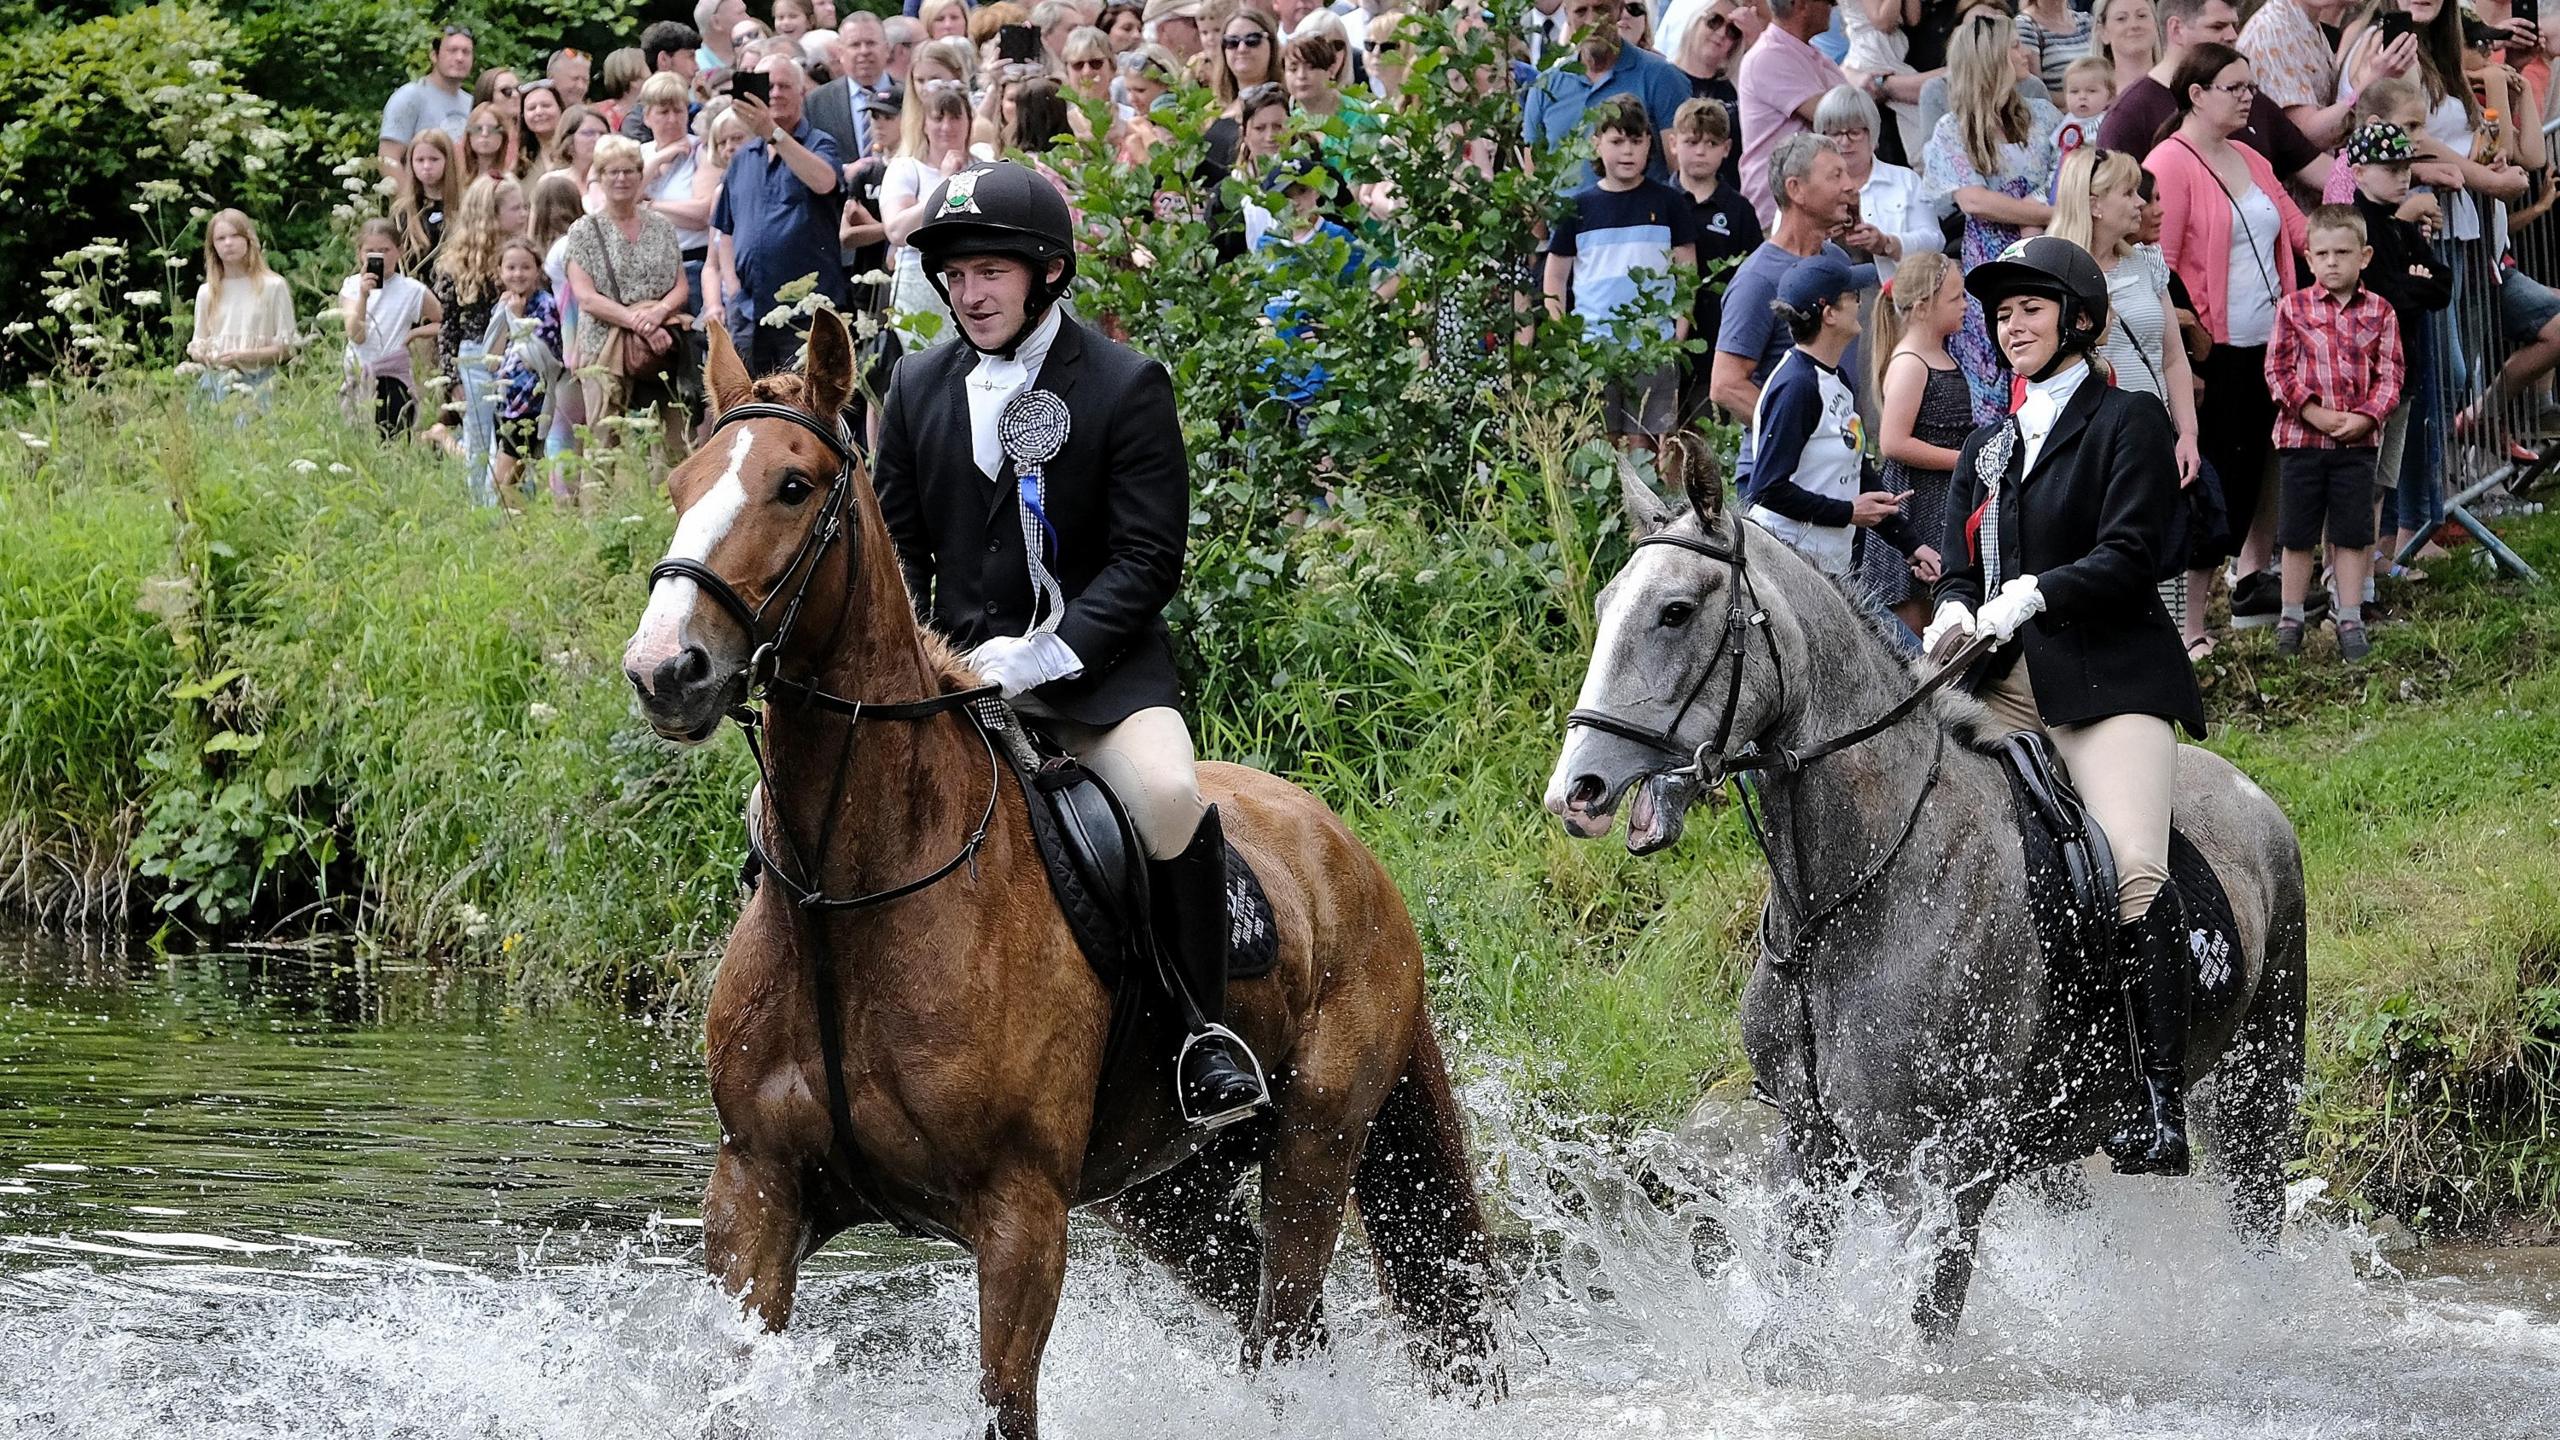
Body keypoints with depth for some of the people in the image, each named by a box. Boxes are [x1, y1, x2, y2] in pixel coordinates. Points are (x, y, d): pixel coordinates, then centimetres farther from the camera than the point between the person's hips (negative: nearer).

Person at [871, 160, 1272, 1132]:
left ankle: (1204, 1028, -17)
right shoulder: (919, 389, 11)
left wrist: (1044, 654, -20)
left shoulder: (1127, 386, -4)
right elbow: (895, 542, 16)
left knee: (1168, 797, -33)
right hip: (957, 667, 4)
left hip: (1100, 662, -4)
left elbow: (1149, 558, -9)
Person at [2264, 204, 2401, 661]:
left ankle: (2349, 619, 13)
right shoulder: (2293, 308, -1)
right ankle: (2291, 619, 17)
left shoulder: (2379, 312, 2)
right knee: (2298, 534, 7)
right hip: (2300, 438, -1)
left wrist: (2365, 417, -13)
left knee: (2352, 535, 5)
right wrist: (2313, 411, -13)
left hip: (2357, 440, 1)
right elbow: (2278, 370, -3)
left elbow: (2389, 375, 2)